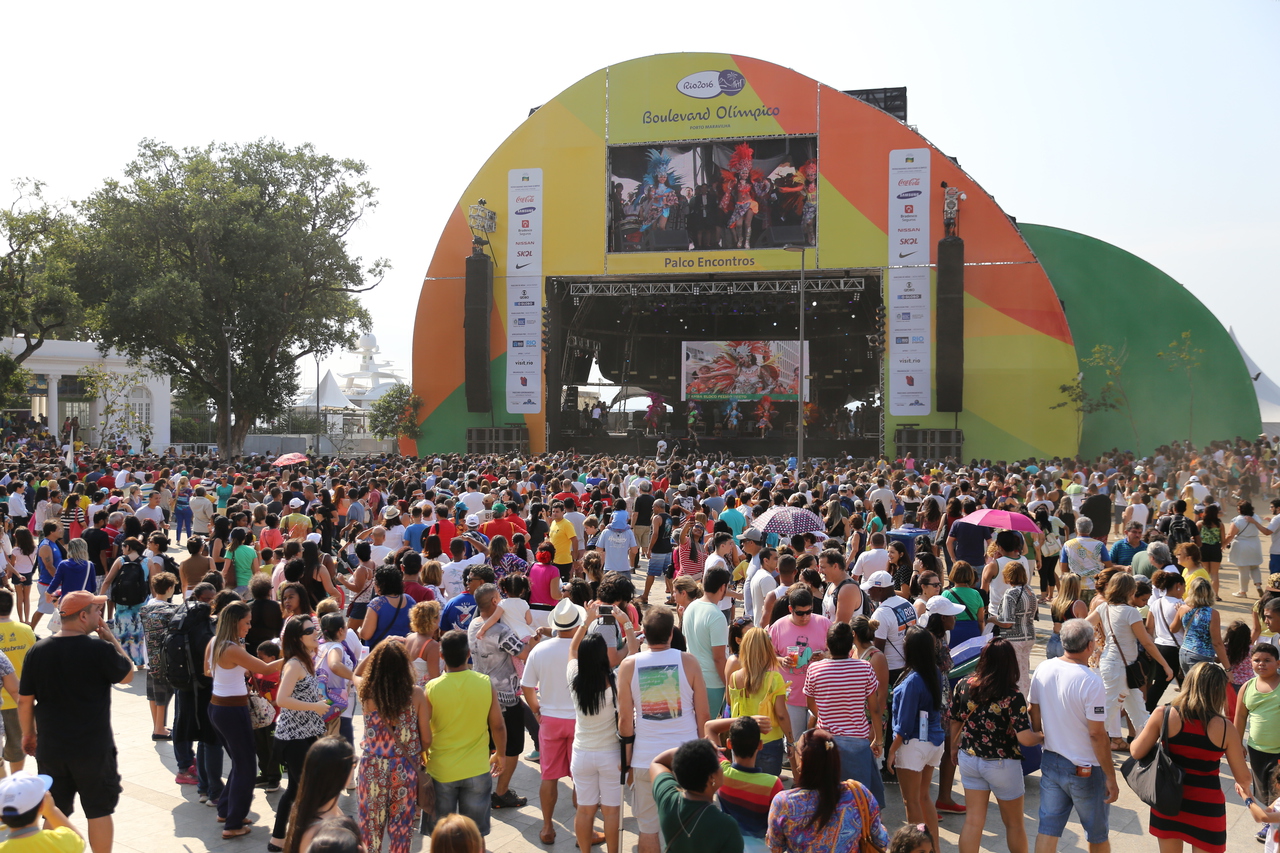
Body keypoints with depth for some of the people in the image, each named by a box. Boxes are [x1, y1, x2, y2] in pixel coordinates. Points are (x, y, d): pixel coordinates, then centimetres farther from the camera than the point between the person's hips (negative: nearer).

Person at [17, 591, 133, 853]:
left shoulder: (37, 651, -4)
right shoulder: (100, 650, -17)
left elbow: (24, 700, 2)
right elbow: (128, 675, 0)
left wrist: (28, 734, 17)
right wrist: (111, 638, 2)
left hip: (50, 750, 4)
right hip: (94, 750, -4)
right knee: (99, 812, 10)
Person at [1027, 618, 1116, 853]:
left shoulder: (1043, 670, -5)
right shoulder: (1091, 682, -23)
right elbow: (1097, 734, -20)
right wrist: (1111, 777, -12)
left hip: (1051, 761, 5)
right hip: (1085, 771, -5)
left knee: (1047, 828, 12)